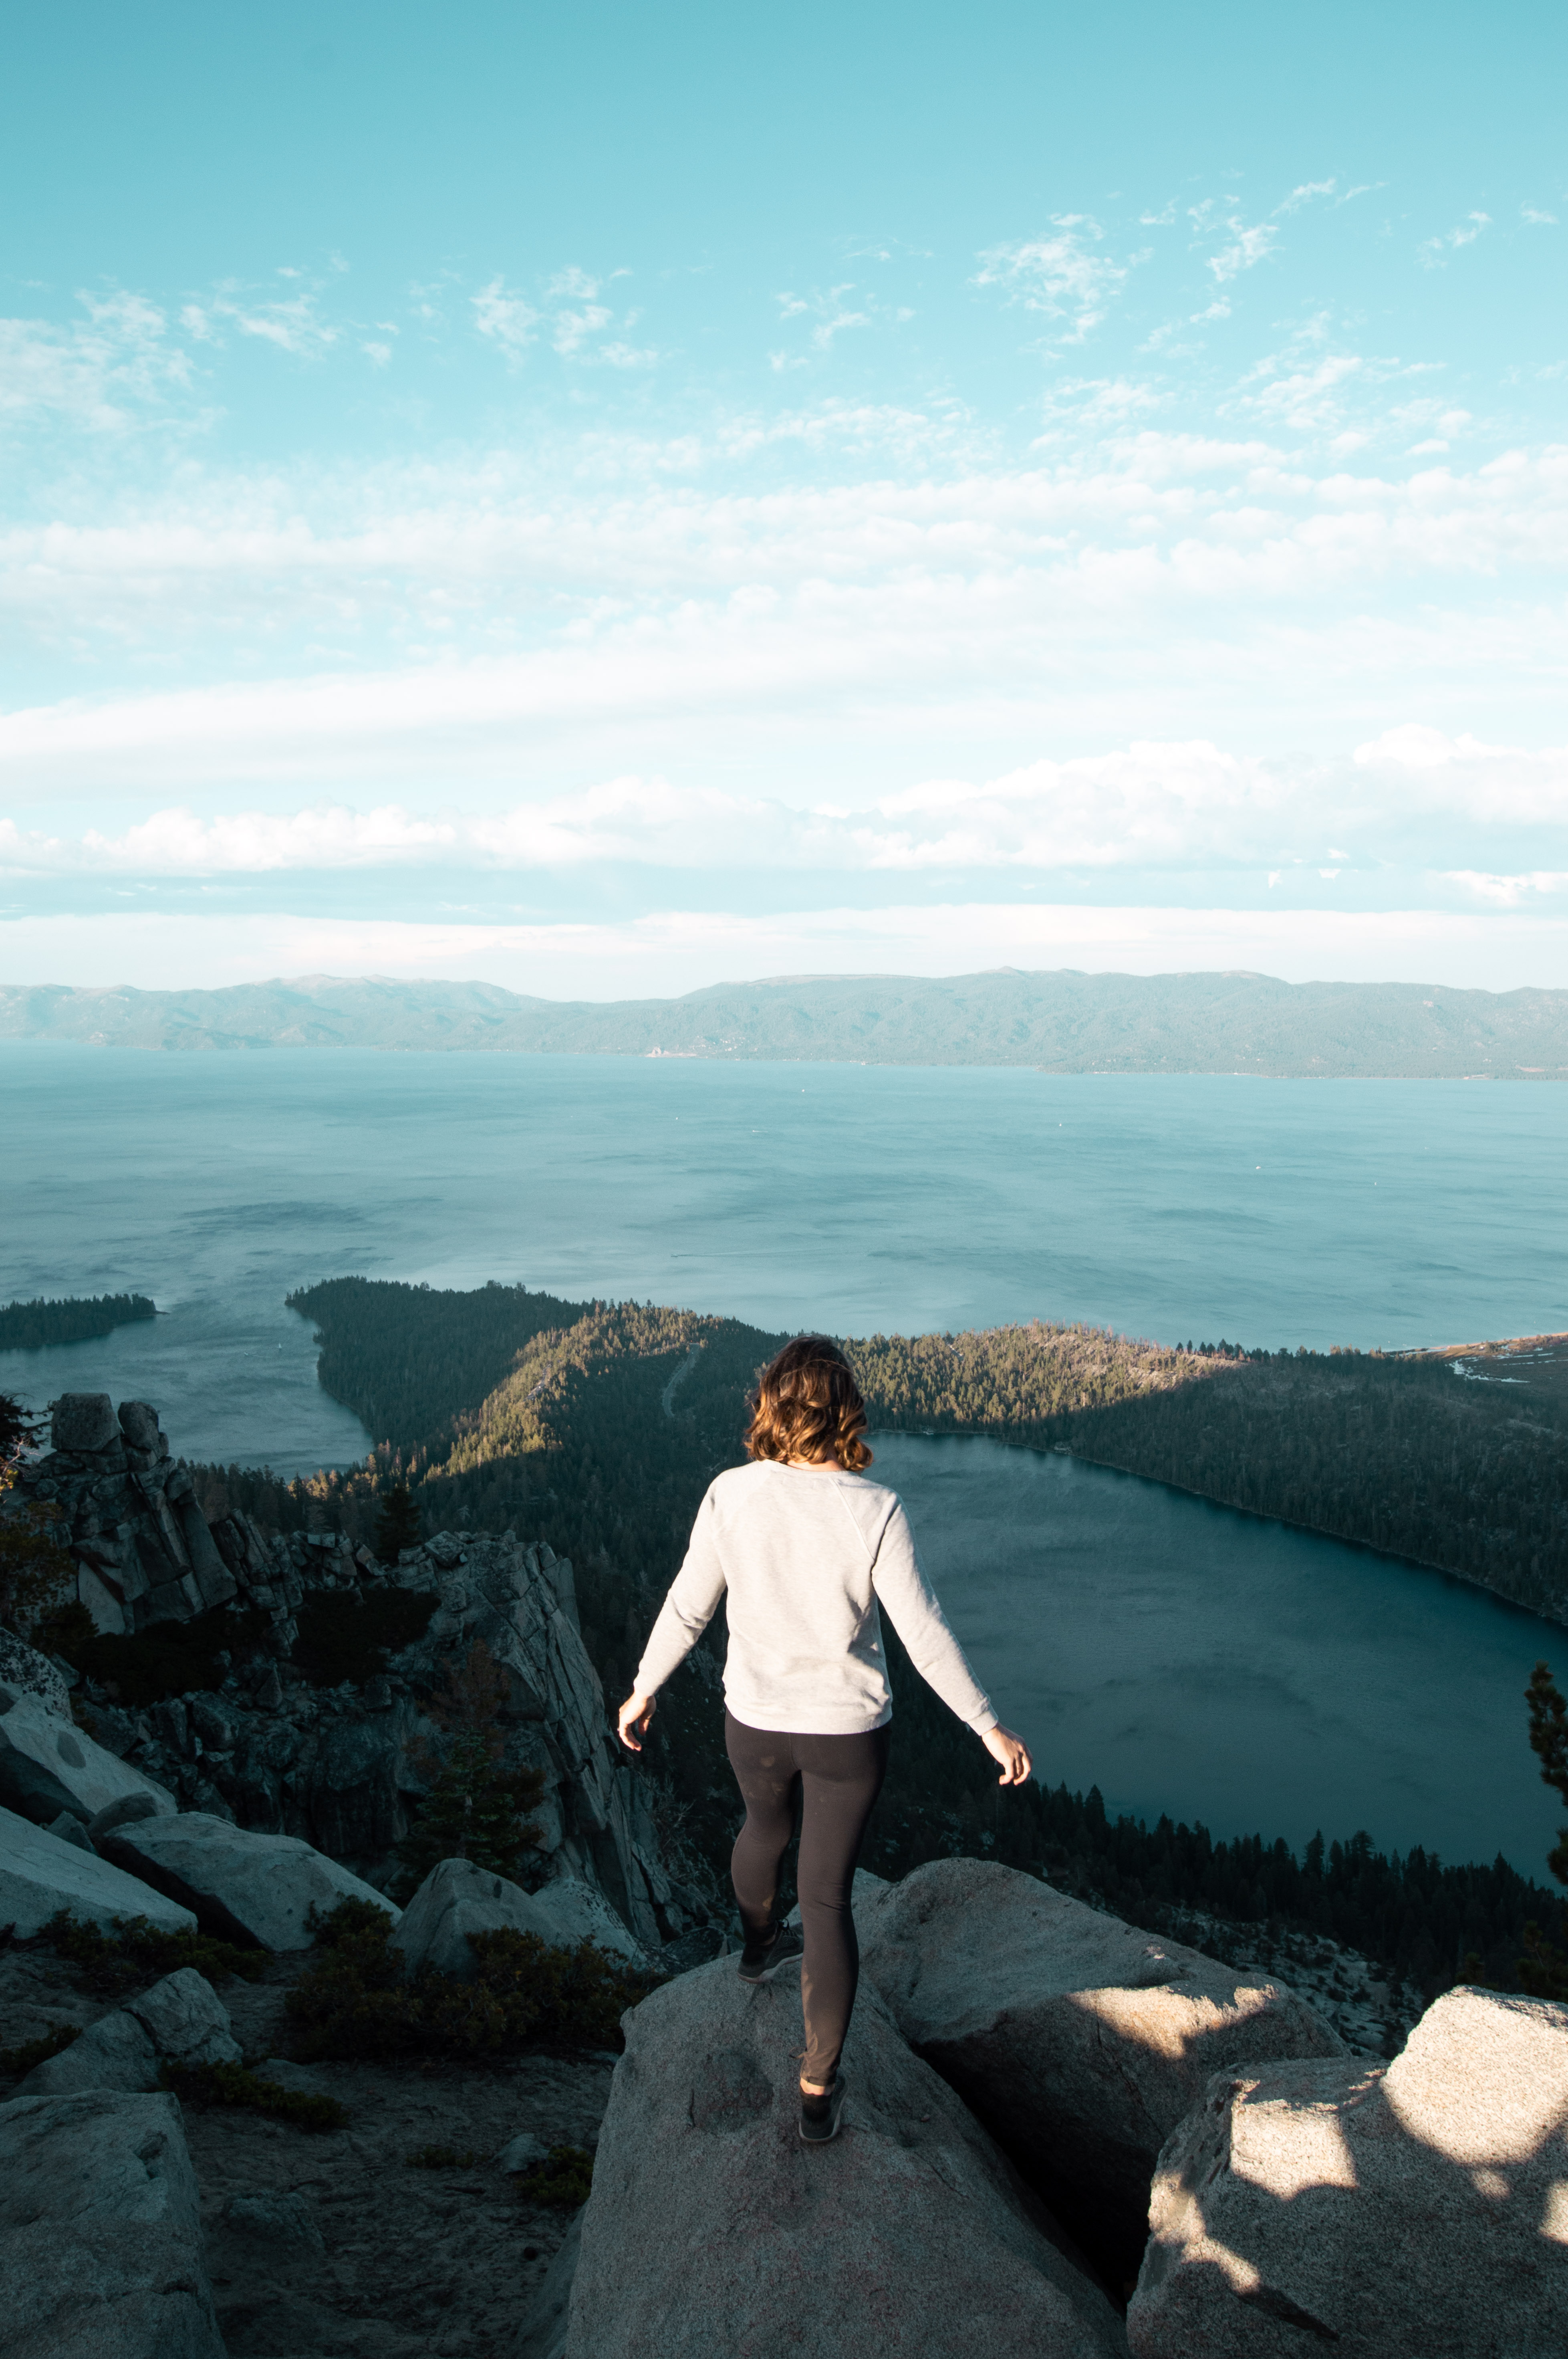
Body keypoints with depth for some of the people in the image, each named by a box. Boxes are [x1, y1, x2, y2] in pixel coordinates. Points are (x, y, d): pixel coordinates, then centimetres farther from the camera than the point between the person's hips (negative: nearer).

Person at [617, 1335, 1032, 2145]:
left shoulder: (732, 1495, -18)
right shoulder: (874, 1511, -24)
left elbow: (687, 1607, -8)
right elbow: (924, 1636, -18)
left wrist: (643, 1690, 9)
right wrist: (990, 1729, -5)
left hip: (755, 1720, 3)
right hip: (846, 1730, -2)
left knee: (766, 1825, 34)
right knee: (826, 1896, 14)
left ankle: (759, 1944, 62)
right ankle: (819, 2089, 21)